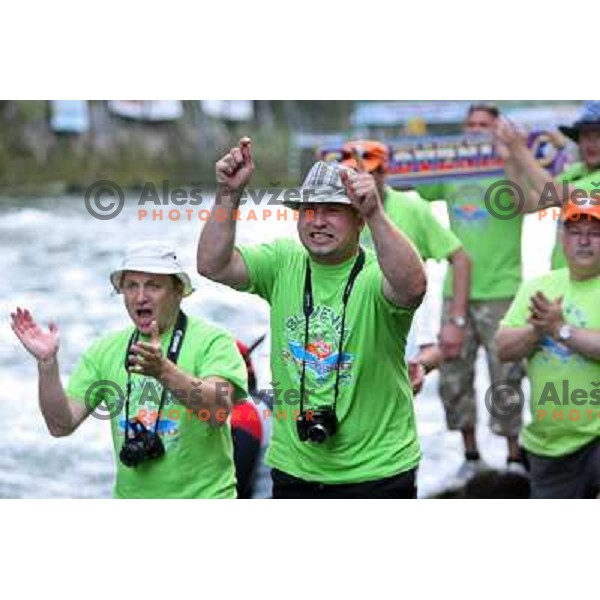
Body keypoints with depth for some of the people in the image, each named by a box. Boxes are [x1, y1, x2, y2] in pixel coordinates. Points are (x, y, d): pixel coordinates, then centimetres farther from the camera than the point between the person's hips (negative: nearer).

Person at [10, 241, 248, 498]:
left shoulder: (213, 341, -6)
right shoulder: (107, 349, 8)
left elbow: (218, 410, -23)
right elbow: (62, 425, 3)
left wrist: (164, 371, -38)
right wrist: (47, 363, -11)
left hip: (203, 496, -4)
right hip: (129, 498, 4)